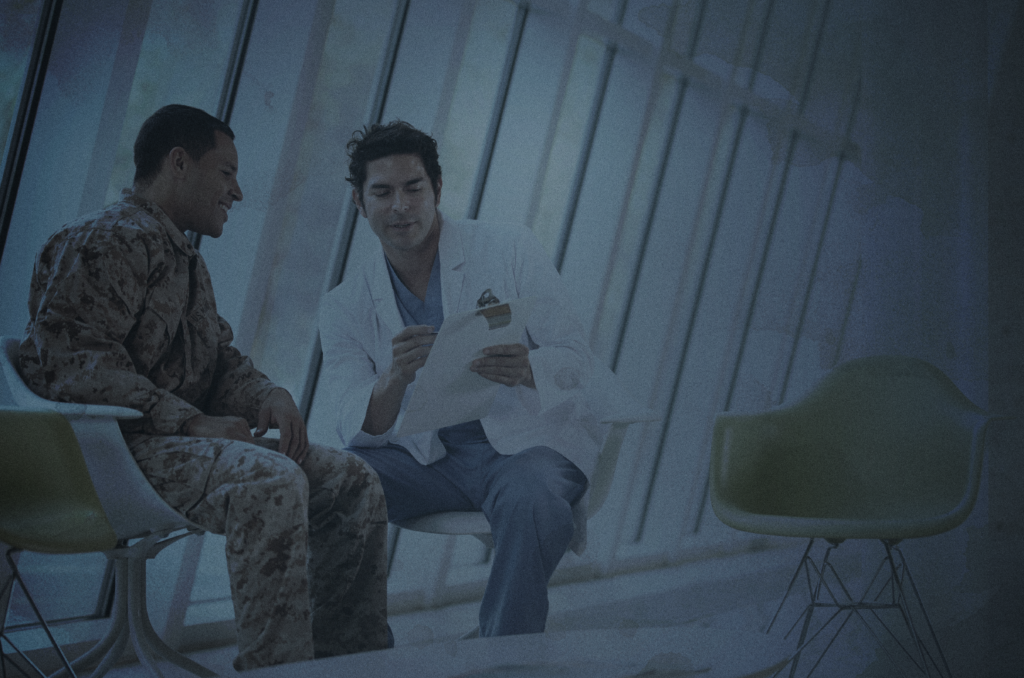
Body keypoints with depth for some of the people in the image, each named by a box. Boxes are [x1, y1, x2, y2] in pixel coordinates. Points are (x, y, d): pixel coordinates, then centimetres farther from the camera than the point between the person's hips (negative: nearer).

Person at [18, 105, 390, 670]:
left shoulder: (188, 263, 26)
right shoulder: (107, 241, -8)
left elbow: (220, 362, 24)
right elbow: (76, 361, -20)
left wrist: (267, 396, -1)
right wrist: (194, 422, -23)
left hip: (178, 437, 10)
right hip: (109, 446, -10)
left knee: (352, 481, -2)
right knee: (271, 480, -34)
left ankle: (352, 660, 1)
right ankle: (276, 668, -31)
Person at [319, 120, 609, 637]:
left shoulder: (511, 251, -2)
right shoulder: (345, 307, 4)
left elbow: (576, 359, -7)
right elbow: (361, 428, -7)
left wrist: (525, 370, -32)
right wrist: (395, 379, -31)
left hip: (524, 439, -2)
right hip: (426, 454, 3)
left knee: (532, 506, -37)